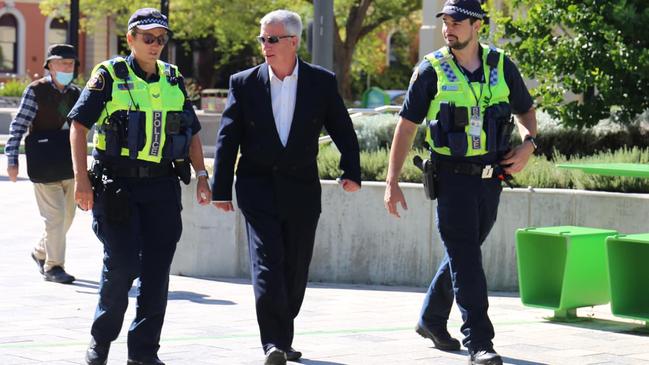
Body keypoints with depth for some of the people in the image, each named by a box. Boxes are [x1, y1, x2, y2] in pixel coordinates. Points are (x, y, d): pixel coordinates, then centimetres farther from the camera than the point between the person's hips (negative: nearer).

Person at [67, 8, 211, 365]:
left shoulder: (174, 80, 13)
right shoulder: (109, 76, -2)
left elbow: (192, 132, 20)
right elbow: (79, 125, -4)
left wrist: (201, 175, 8)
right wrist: (81, 178, -12)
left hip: (162, 187, 4)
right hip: (118, 185, -4)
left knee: (156, 271, 2)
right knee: (121, 265, -8)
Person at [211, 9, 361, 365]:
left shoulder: (322, 82, 2)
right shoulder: (244, 83, 1)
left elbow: (342, 130, 7)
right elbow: (227, 139, 2)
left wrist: (351, 171, -5)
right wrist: (221, 189, -2)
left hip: (301, 188, 2)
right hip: (258, 186, -2)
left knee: (295, 269, 7)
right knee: (267, 264, -13)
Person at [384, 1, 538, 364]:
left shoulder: (502, 66, 4)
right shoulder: (432, 70, -4)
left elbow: (526, 111, 19)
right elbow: (407, 126, -1)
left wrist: (528, 144, -3)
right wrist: (392, 182, -5)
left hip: (490, 179, 4)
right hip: (452, 178, -4)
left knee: (463, 253, 15)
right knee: (466, 259, -9)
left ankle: (432, 320, 34)